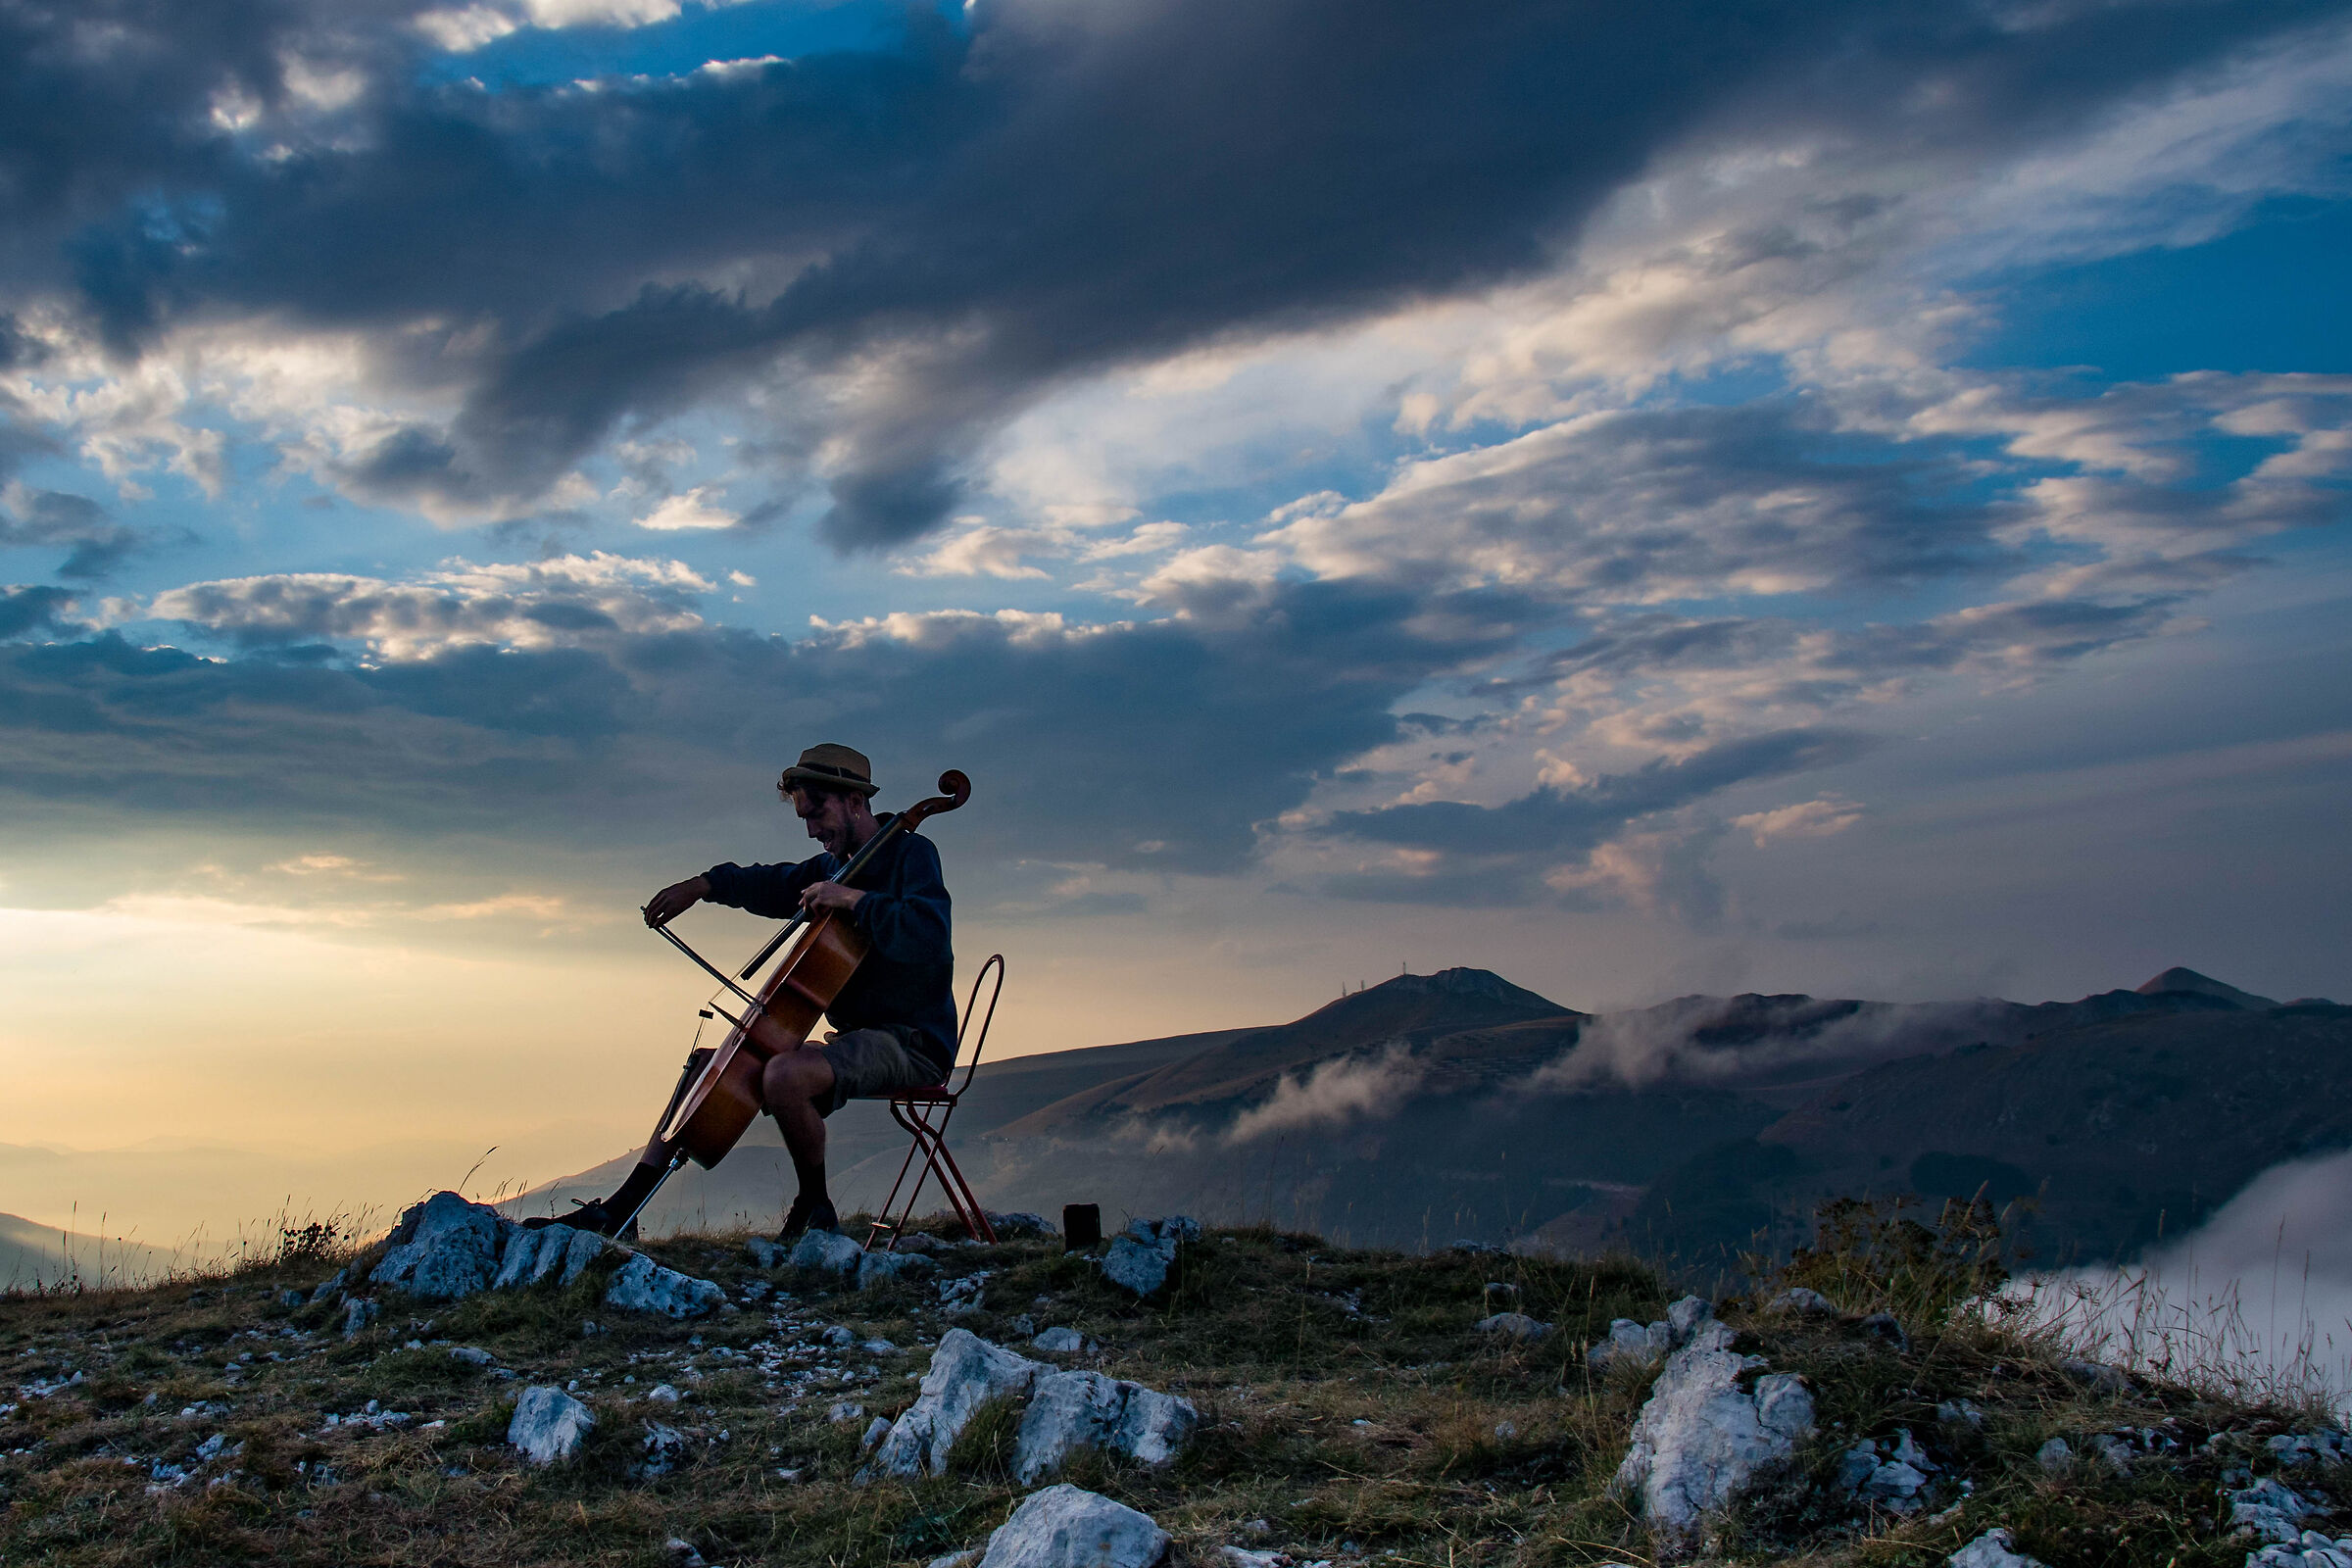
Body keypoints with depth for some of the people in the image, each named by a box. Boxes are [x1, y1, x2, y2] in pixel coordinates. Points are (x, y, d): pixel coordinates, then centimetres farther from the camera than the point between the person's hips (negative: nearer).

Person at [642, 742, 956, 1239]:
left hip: (912, 1041, -10)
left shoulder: (911, 853, -10)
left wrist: (853, 899, -26)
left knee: (785, 1076, -31)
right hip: (861, 1038, 10)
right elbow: (774, 886, 31)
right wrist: (704, 885, 16)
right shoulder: (835, 864, 18)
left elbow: (927, 937, -27)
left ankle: (816, 1211, -14)